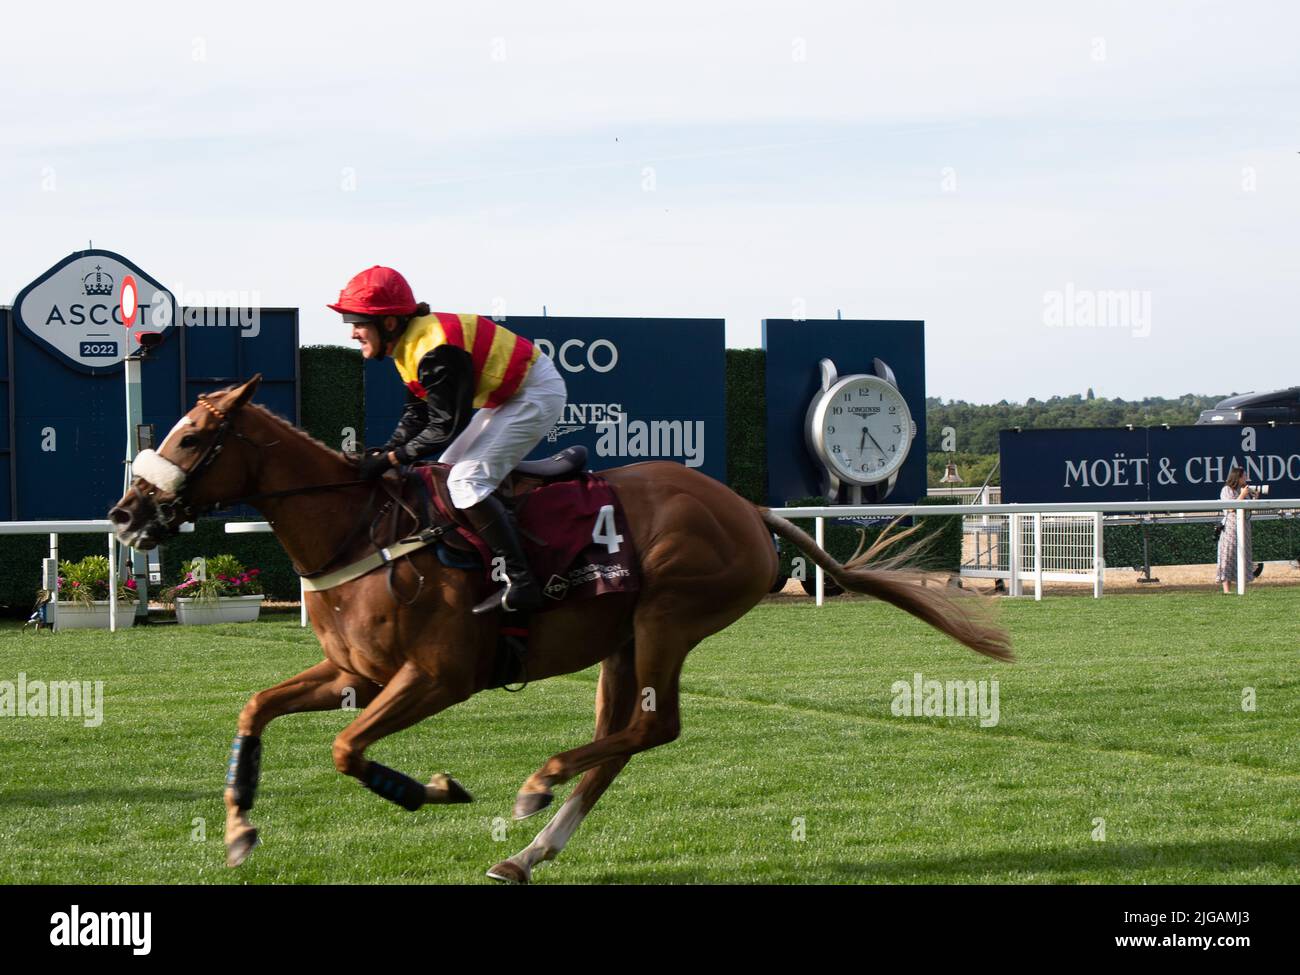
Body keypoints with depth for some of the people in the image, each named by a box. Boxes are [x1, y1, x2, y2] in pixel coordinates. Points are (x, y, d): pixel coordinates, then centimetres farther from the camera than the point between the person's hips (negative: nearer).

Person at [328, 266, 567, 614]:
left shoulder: (435, 350, -28)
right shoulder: (410, 344, 4)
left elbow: (446, 427, -26)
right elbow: (416, 415, 10)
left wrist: (391, 458, -20)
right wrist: (383, 452, -6)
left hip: (537, 394, -11)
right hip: (507, 397, 11)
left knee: (466, 481, -20)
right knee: (444, 474, 13)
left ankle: (520, 582, -21)